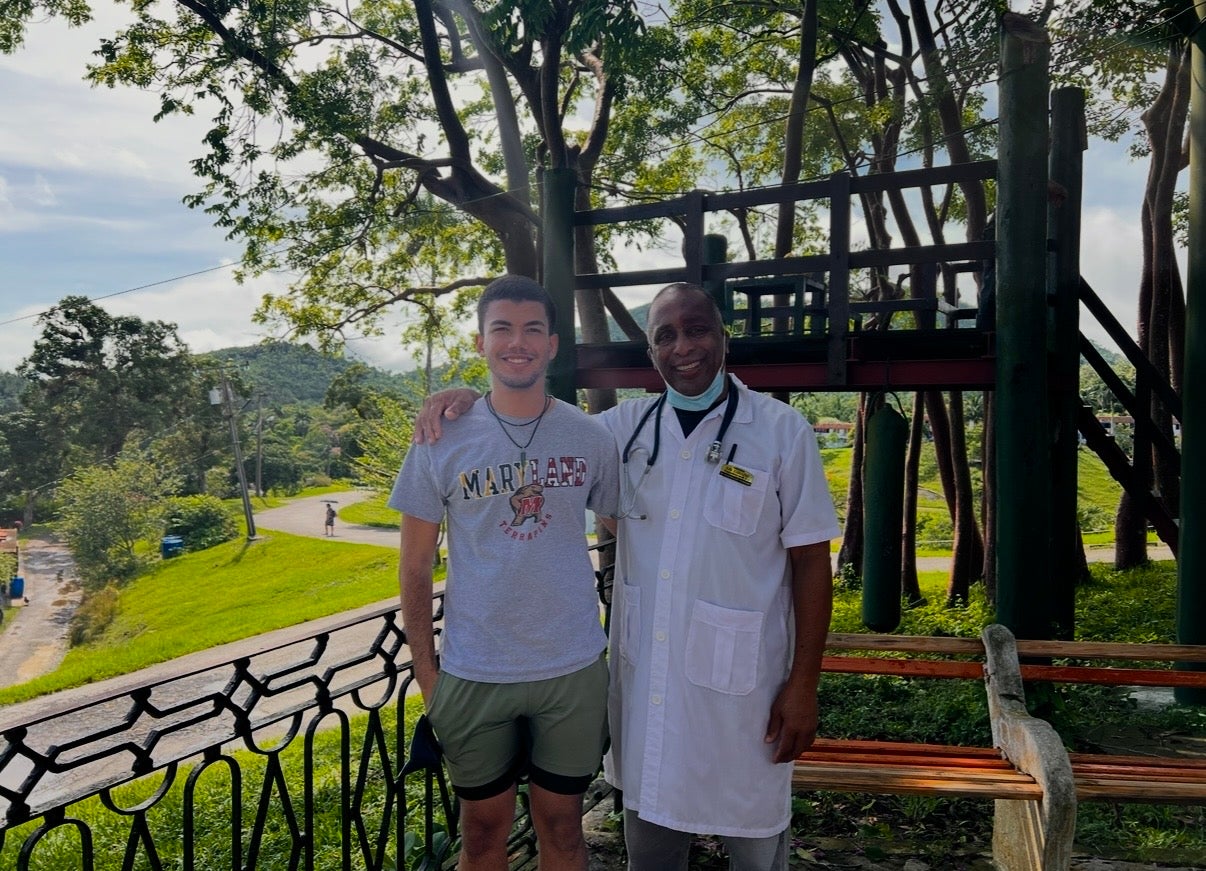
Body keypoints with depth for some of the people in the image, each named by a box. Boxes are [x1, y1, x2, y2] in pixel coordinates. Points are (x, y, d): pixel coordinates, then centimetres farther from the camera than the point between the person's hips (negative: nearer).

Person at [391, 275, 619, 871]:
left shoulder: (591, 438, -3)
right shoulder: (442, 441, -6)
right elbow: (415, 567, 0)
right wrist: (425, 673, -1)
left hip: (574, 670, 1)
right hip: (472, 675, 0)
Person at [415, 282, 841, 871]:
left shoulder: (781, 431, -8)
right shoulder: (628, 425, 2)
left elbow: (810, 561, -6)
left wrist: (803, 684, -8)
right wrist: (466, 396, -5)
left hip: (738, 681, -3)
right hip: (643, 677, 4)